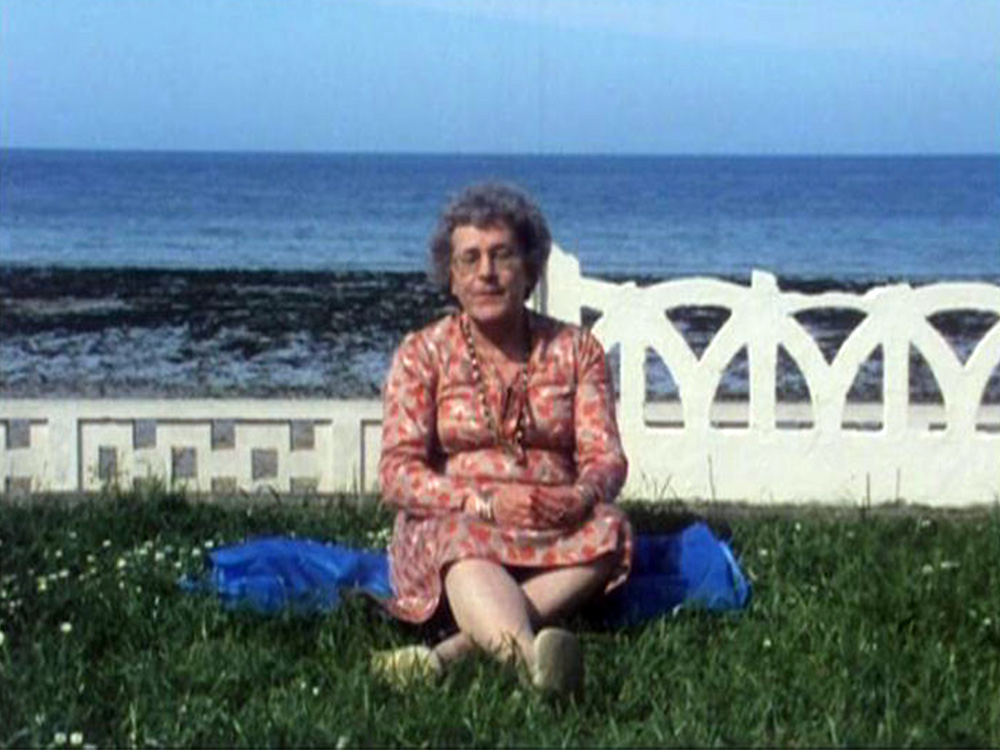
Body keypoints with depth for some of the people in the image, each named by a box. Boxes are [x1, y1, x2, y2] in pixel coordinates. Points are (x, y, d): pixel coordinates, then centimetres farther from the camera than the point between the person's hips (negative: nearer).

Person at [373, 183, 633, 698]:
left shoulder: (575, 350, 11)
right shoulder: (422, 354, 6)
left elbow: (606, 456, 4)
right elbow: (398, 473, -5)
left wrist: (581, 496, -22)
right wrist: (485, 503, -22)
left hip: (555, 531, 2)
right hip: (450, 528, -1)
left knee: (608, 528, -31)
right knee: (462, 540, -36)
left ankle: (451, 653, -45)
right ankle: (532, 658, -68)